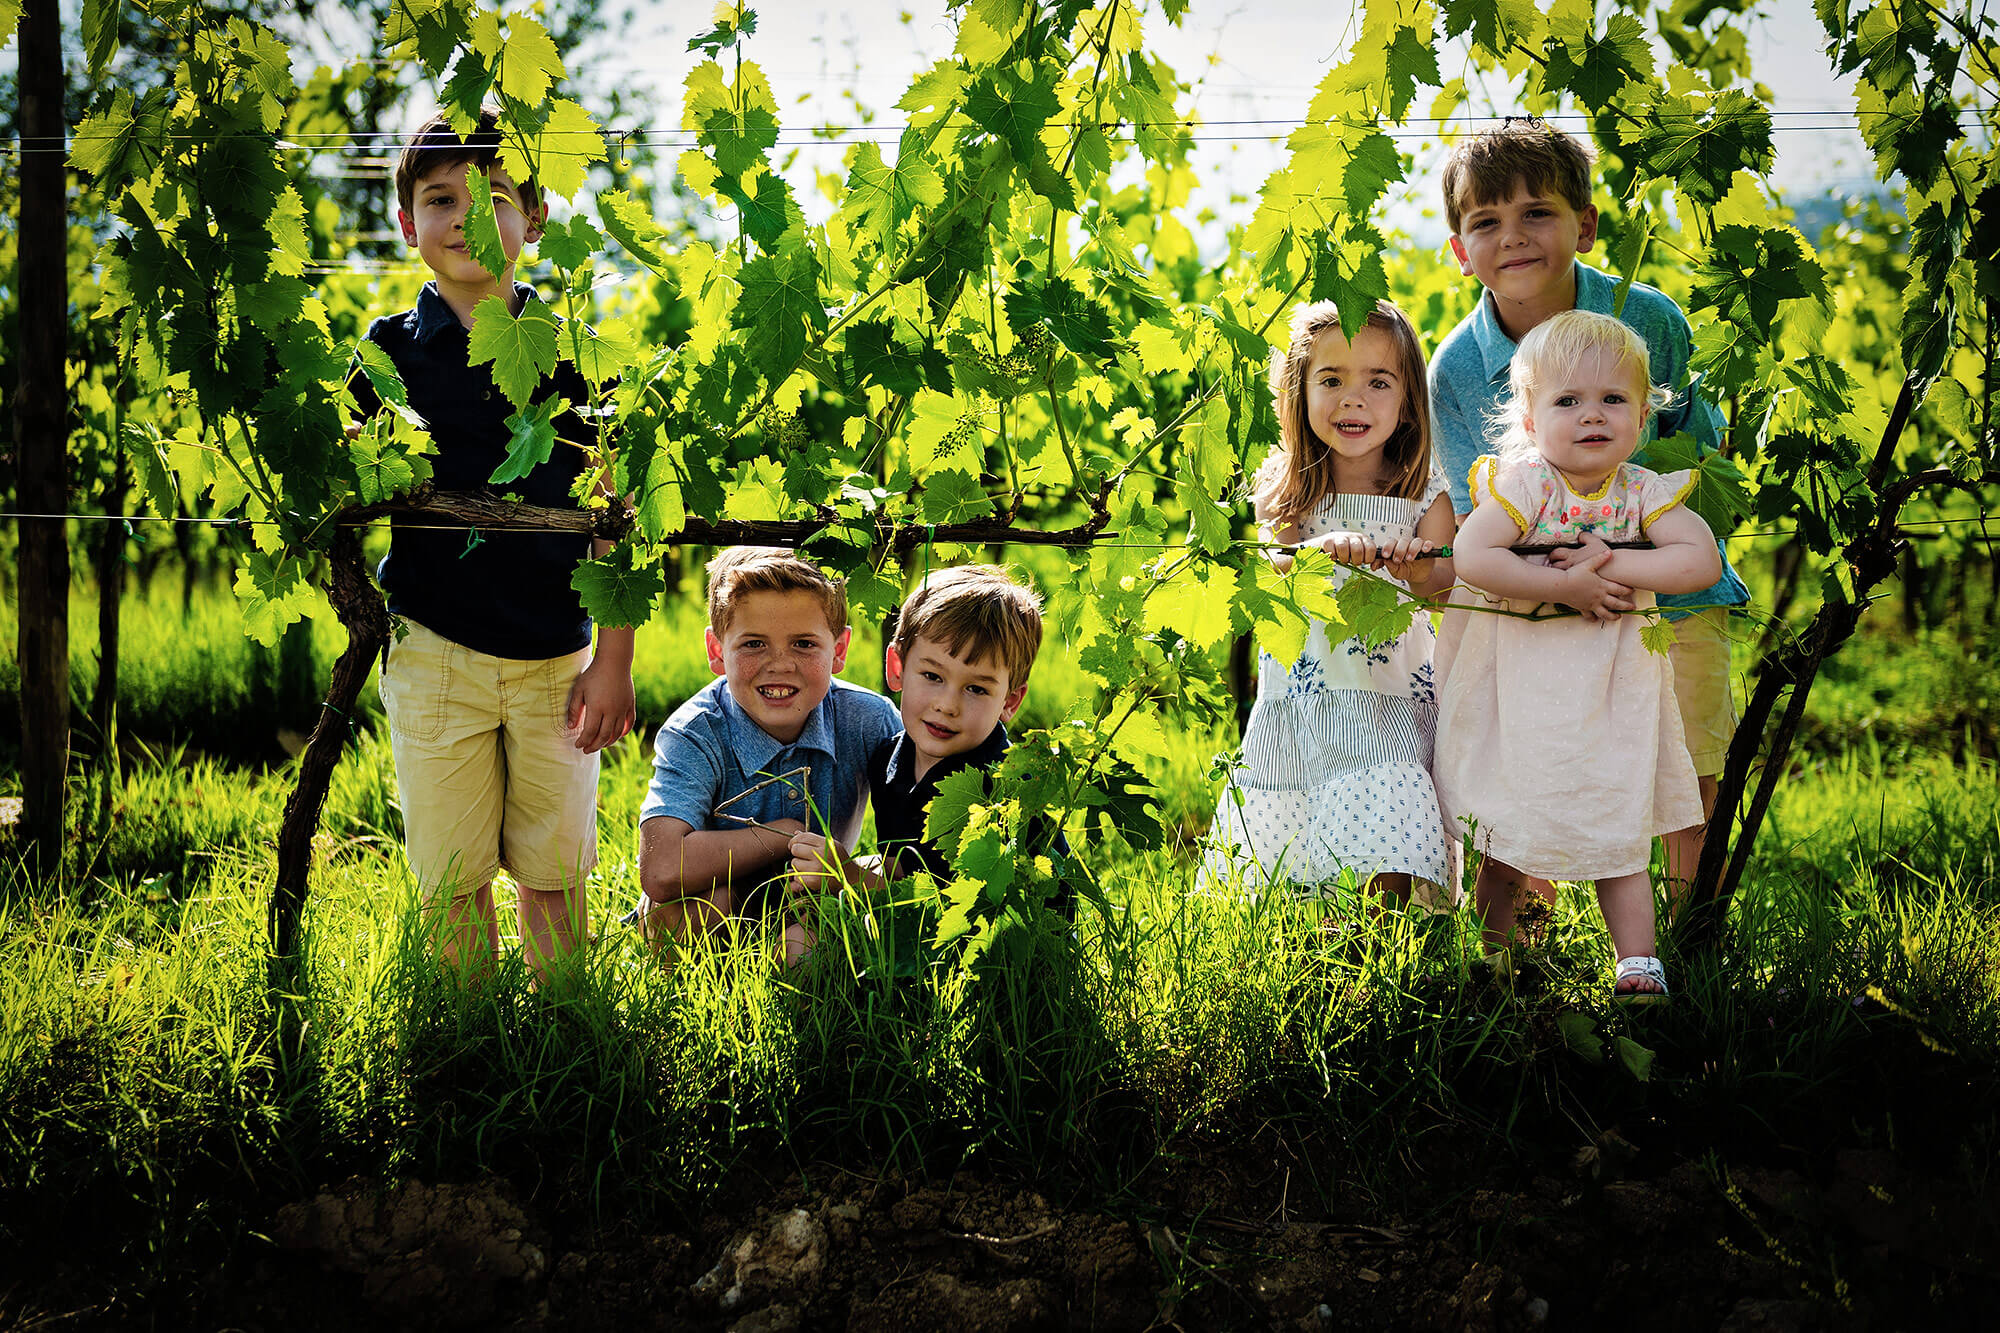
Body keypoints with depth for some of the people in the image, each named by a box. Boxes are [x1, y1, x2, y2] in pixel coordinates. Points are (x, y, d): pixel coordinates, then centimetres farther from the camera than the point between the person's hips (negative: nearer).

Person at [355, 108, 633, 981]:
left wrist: (615, 659, -2)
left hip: (557, 659, 0)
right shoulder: (390, 352, 3)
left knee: (554, 878, 6)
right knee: (452, 885, 5)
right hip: (433, 653, 0)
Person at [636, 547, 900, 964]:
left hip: (816, 908, 1)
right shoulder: (694, 737, -23)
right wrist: (789, 836, -29)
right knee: (684, 906, -34)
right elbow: (660, 871, -39)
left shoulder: (871, 721, -15)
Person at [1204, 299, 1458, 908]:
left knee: (1386, 866, -16)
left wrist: (1419, 570, -40)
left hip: (1388, 702, -1)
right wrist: (1321, 550, -34)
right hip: (1299, 693, 2)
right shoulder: (1285, 490, 2)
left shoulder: (1424, 495, 0)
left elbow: (1445, 575, -15)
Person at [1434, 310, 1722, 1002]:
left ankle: (1638, 968, 14)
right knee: (1504, 847, 8)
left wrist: (1613, 563, -24)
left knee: (1617, 839, 7)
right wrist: (1566, 585, -28)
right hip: (1514, 685, -2)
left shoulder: (1644, 493, -6)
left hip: (1609, 693, 2)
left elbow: (1702, 560, -16)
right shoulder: (1522, 483, -15)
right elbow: (1471, 557, -27)